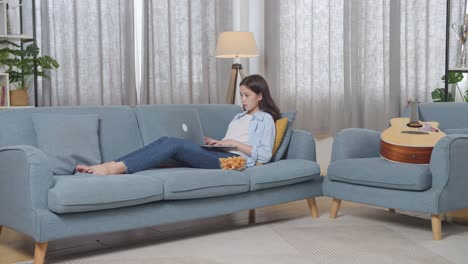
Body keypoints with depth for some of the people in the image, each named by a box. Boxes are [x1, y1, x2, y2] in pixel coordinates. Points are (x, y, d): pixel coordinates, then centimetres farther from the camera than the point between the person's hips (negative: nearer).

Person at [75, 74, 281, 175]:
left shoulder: (266, 119, 8)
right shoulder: (239, 117, 34)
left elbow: (265, 155, -5)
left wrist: (235, 143, -8)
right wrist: (215, 142, 11)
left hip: (234, 159, -8)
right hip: (218, 156, 8)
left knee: (173, 144, -27)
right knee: (166, 141, -17)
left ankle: (114, 168, -37)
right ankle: (111, 166, -30)